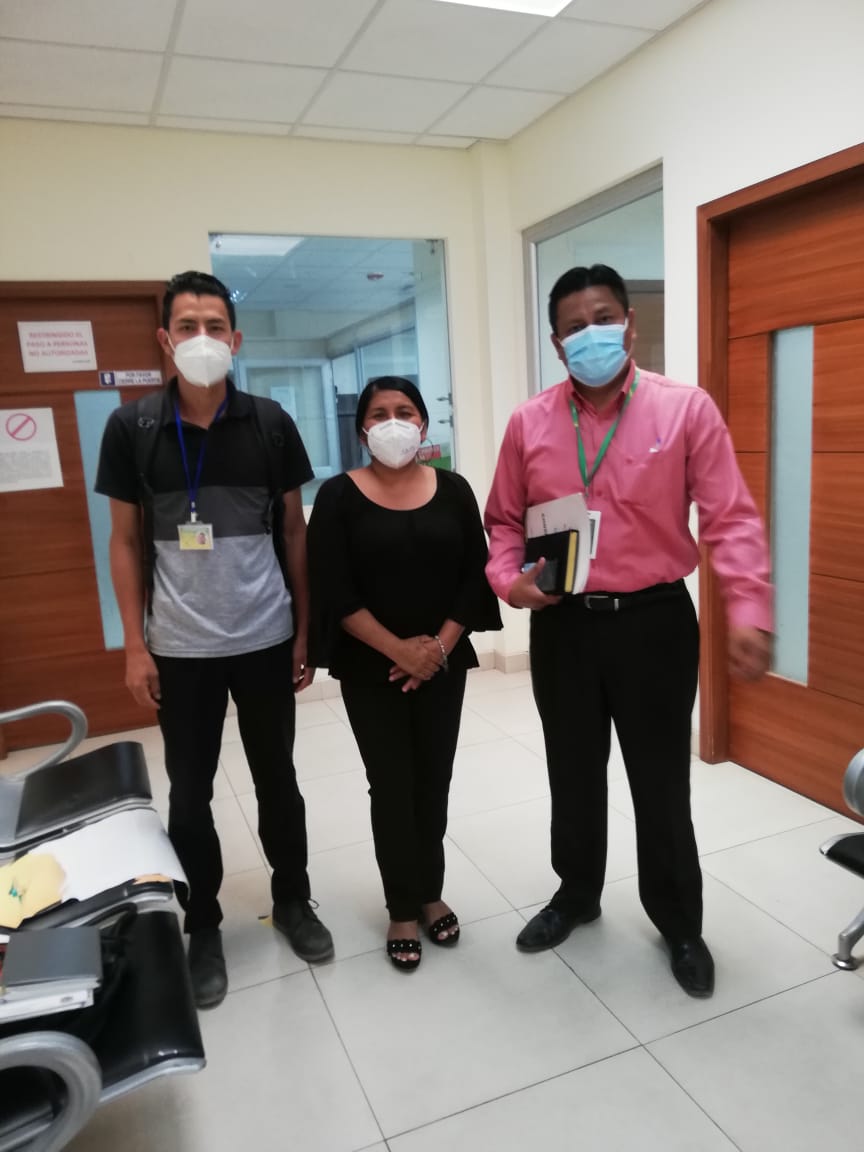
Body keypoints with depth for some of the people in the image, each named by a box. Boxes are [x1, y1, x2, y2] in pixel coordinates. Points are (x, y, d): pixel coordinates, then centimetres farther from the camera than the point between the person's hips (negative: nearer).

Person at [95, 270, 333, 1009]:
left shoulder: (270, 423, -3)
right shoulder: (131, 428, -3)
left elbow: (294, 531, 2)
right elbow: (126, 542, 2)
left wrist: (306, 629, 0)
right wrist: (135, 645, -2)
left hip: (266, 640, 1)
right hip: (179, 648, 0)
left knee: (277, 779, 15)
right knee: (190, 792, 11)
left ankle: (293, 900, 36)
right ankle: (203, 928, 31)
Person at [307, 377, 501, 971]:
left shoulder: (453, 490, 2)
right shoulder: (339, 496, -6)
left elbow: (475, 575, 0)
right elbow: (334, 592, -11)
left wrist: (440, 645, -10)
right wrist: (398, 649, -15)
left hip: (443, 663, 3)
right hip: (371, 668, -2)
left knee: (434, 781, 12)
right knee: (392, 786, 5)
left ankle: (431, 892, 31)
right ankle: (403, 908, 23)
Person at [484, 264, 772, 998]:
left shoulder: (686, 410, -7)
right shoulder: (529, 423, 1)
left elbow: (731, 519, -11)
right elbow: (504, 521, 9)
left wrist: (750, 609, -23)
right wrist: (510, 580, -10)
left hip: (653, 620, -2)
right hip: (563, 625, 3)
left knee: (661, 781, 11)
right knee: (574, 775, 19)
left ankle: (680, 923, 35)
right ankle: (576, 894, 43)